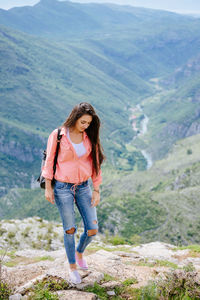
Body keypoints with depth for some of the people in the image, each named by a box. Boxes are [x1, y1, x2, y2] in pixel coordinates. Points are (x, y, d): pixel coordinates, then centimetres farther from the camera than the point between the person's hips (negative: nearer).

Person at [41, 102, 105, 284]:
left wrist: (96, 190, 3)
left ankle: (79, 252, 33)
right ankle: (72, 267, 26)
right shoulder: (57, 135, -9)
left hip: (83, 187, 4)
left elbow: (95, 163, 5)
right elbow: (49, 161, -4)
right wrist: (48, 188, -5)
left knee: (93, 230, 0)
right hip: (62, 187, -3)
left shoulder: (90, 137, 2)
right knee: (70, 230, 4)